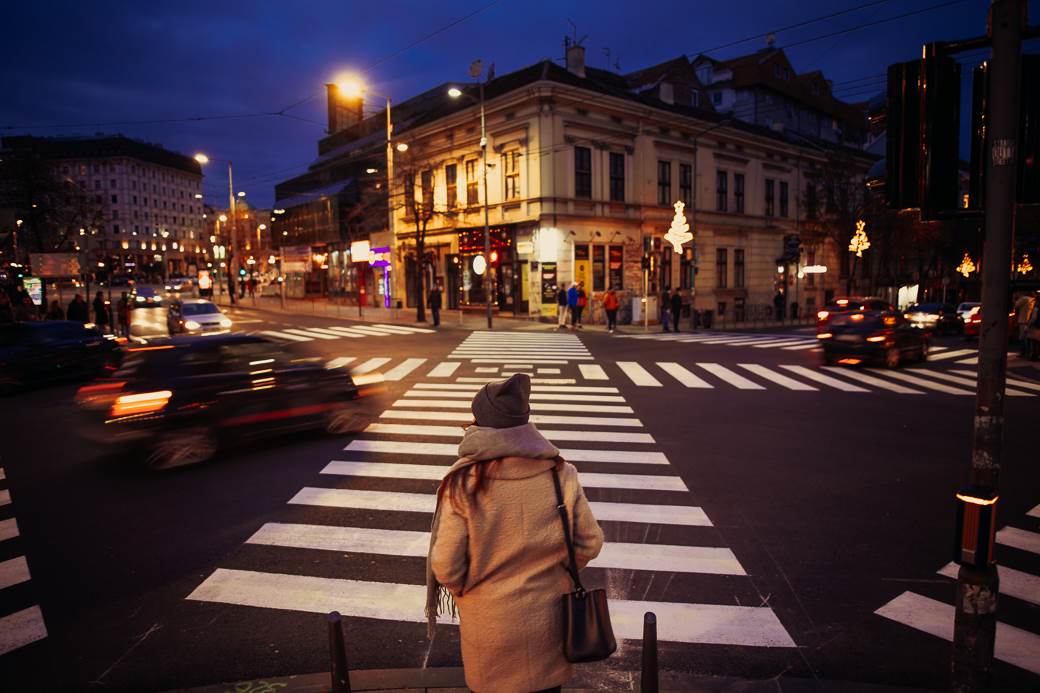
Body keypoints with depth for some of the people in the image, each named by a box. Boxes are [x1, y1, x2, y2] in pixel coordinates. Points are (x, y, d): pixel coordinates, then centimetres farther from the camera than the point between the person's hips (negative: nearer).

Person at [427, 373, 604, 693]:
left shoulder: (463, 484, -23)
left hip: (489, 623, -1)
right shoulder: (560, 475, -16)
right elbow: (589, 544, -8)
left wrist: (463, 589, 4)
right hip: (546, 618, 2)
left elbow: (446, 566, -18)